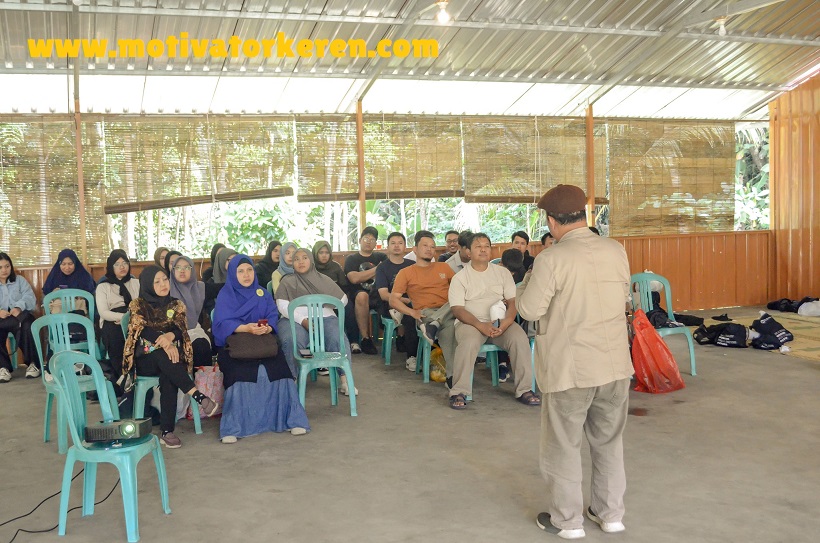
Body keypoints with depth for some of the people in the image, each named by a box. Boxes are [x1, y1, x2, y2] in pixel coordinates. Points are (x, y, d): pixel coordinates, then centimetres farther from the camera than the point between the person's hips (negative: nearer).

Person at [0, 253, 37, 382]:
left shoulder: (20, 280, 16)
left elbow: (30, 298, 0)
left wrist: (18, 307, -23)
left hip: (20, 317, 0)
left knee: (27, 327, -36)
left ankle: (33, 363, -24)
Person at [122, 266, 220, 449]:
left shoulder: (176, 305, 14)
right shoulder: (138, 305, 7)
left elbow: (181, 329, -3)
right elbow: (142, 330, -10)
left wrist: (170, 336, -27)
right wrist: (164, 342, -28)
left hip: (171, 358, 1)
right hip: (145, 360, -1)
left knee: (167, 378, -33)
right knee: (163, 358, -36)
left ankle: (167, 432, -36)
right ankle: (199, 397, -44)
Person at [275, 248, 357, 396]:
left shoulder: (324, 279, 23)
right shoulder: (287, 281, 17)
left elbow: (343, 300, 17)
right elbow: (282, 306, 0)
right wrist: (303, 321, -14)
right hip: (295, 319, -1)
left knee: (339, 340, -29)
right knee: (292, 341, -35)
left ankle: (344, 378, -23)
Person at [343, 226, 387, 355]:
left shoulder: (381, 257, 23)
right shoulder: (351, 259, 15)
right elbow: (354, 278, -4)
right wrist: (377, 270, 0)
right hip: (356, 294, -1)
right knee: (362, 296, -40)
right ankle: (365, 339, -34)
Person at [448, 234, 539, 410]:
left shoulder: (502, 273, 13)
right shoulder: (460, 277, 5)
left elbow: (513, 301, 5)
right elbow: (457, 309, -5)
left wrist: (507, 321, -17)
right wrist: (480, 325, -21)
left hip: (500, 322, 3)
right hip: (470, 322, -2)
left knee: (520, 338, -26)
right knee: (468, 342, -35)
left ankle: (524, 390, -16)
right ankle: (459, 392, -24)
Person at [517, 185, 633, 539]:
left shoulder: (551, 259, -18)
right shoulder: (616, 251, -1)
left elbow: (529, 310, -12)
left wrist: (529, 278, 3)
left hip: (569, 368, -5)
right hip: (614, 364, 5)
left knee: (564, 446, 11)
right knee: (609, 442, 20)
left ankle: (567, 520, 22)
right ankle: (610, 513, 32)